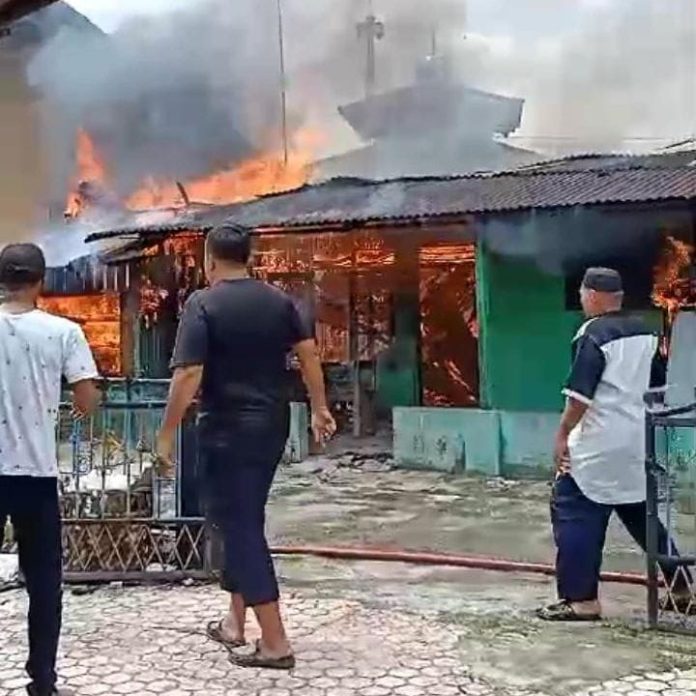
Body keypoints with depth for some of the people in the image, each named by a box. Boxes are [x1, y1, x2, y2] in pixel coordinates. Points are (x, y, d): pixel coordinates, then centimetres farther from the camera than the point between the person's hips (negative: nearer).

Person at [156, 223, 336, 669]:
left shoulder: (203, 304, -11)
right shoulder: (278, 300, 7)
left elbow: (189, 375, -17)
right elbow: (309, 354, 6)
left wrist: (168, 432, -11)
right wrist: (320, 409, 13)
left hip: (228, 430, -7)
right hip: (273, 425, 7)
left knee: (240, 526, -1)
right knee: (244, 519, 19)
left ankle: (275, 644, -1)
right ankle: (235, 622, 29)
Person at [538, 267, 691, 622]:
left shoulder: (593, 335, -13)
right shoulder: (645, 332, 10)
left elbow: (580, 394, -18)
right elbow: (658, 386, 17)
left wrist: (562, 436, -12)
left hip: (600, 445, -8)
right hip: (639, 441, 8)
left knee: (573, 513, -1)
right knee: (645, 516, 19)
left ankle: (581, 600, -2)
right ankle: (681, 590, 25)